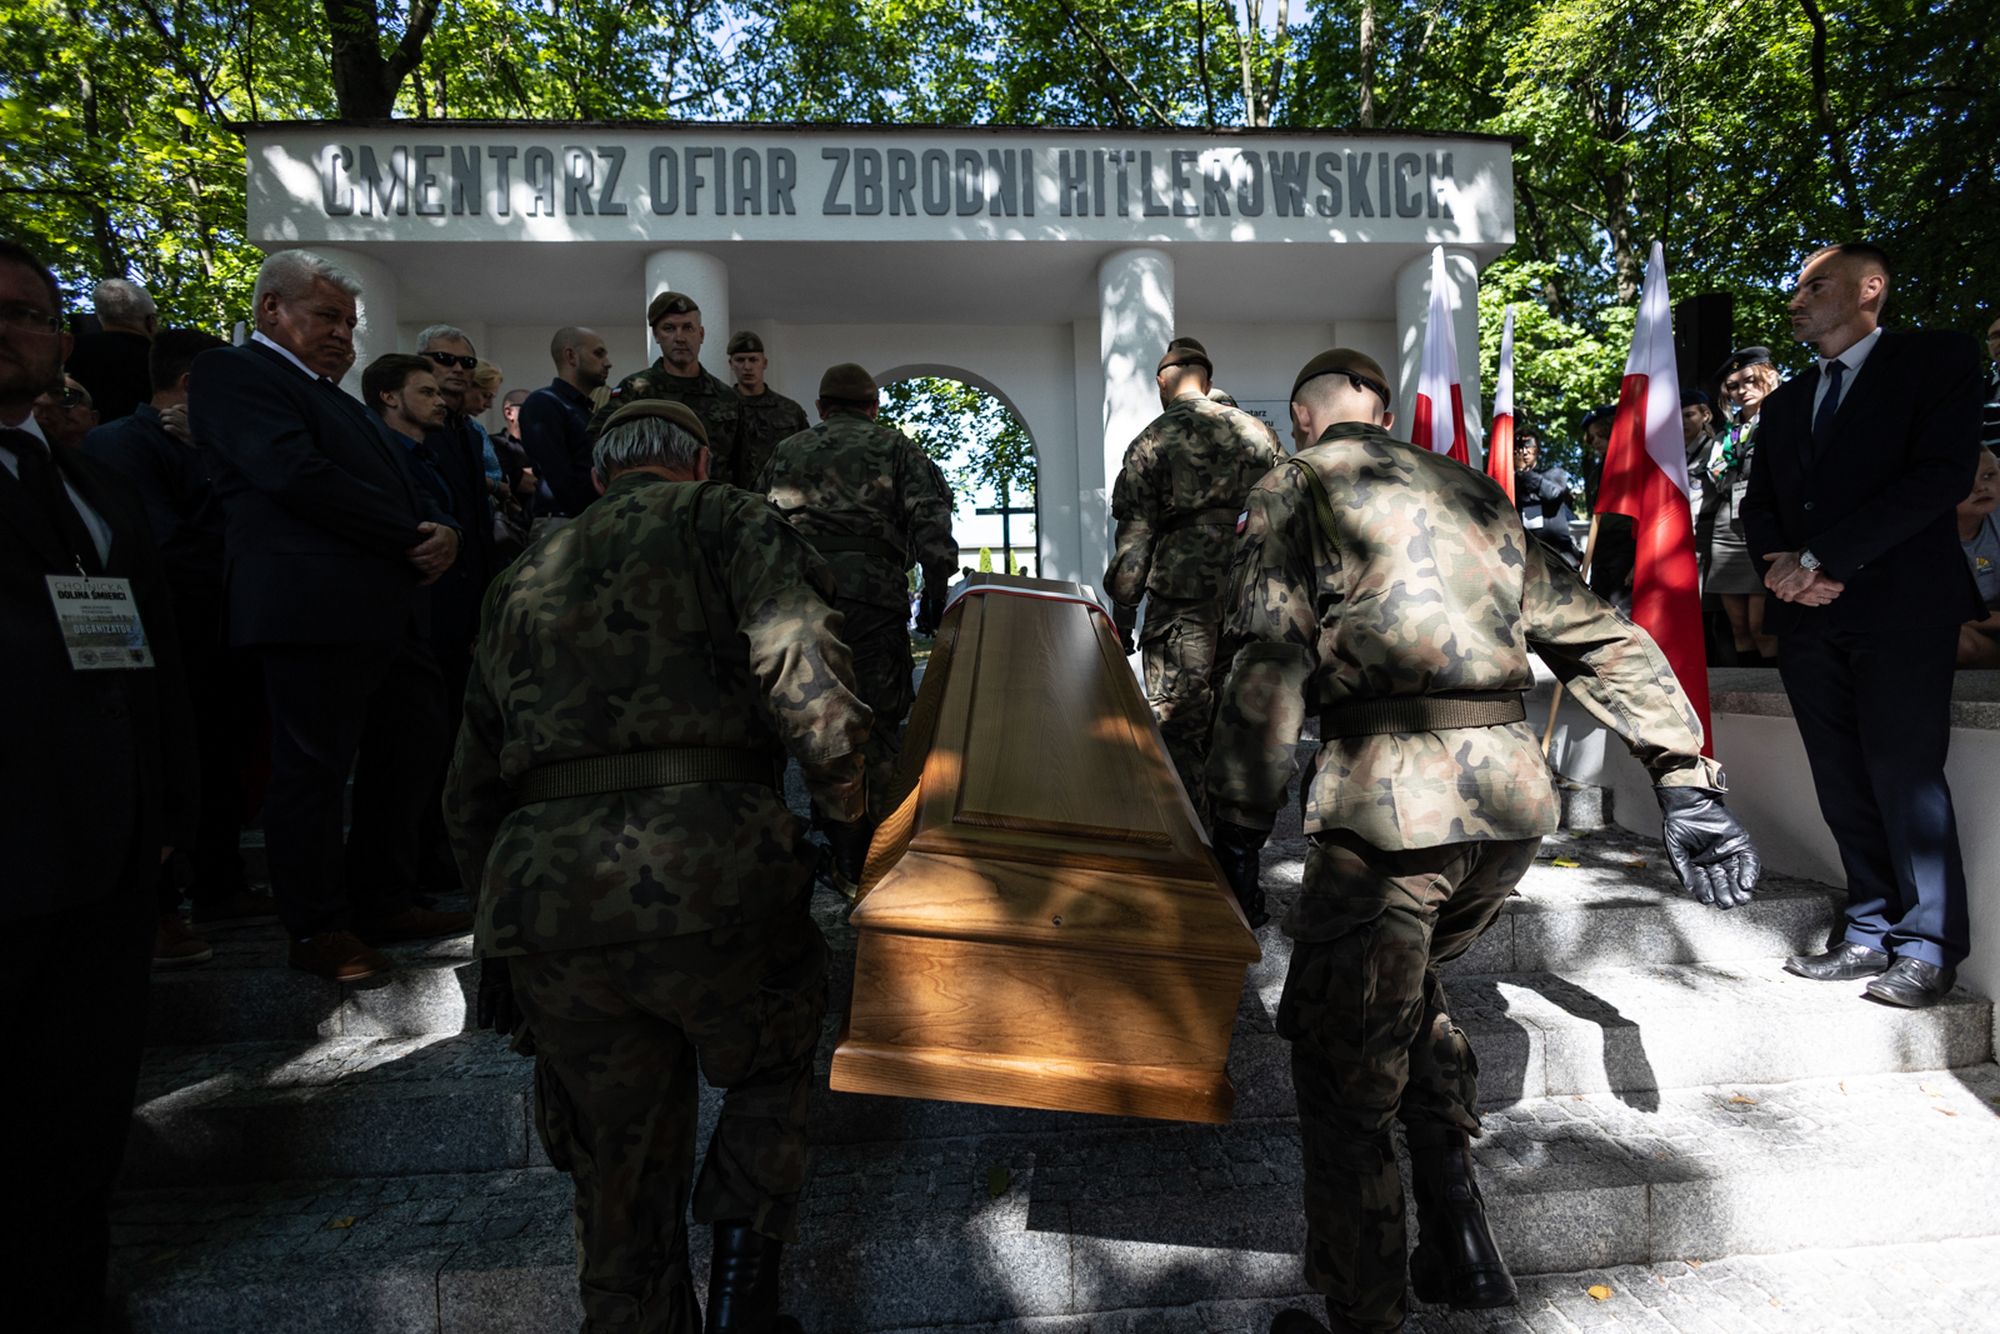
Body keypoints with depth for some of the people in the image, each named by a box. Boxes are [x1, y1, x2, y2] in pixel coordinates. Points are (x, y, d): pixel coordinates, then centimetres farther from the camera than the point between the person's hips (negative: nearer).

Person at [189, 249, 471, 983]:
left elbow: (399, 483, 20)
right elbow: (294, 472, -17)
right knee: (313, 769, -1)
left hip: (389, 610, 9)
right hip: (315, 611, -9)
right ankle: (318, 928, 12)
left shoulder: (334, 397, 26)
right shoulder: (233, 373, -1)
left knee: (409, 752, 13)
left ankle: (384, 901, 25)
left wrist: (440, 532, -2)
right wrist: (413, 535, -13)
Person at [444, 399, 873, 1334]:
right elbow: (804, 680, -10)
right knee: (770, 1076, 24)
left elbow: (471, 792, 26)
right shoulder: (727, 521, 9)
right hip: (706, 870, -4)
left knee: (619, 1172, 21)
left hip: (542, 897, 5)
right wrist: (846, 813, 3)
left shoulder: (522, 579, 26)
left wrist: (502, 937, 34)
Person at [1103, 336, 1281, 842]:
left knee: (1179, 737, 3)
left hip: (1181, 610, -4)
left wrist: (1121, 619, 2)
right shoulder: (1257, 434, 9)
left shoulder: (1152, 442, -1)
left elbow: (1133, 541, -4)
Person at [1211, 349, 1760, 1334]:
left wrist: (1239, 832, -5)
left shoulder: (1297, 486, 6)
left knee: (1340, 1064, 6)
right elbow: (1604, 641, 18)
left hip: (1389, 799, -7)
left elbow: (1267, 668, -8)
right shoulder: (1473, 490, 23)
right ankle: (1457, 1237, 28)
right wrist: (1683, 779, 18)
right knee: (1407, 988, 28)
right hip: (1514, 794, 7)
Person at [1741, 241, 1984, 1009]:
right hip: (1808, 615, 5)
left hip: (1901, 608, -5)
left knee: (1904, 778, -6)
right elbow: (1758, 504, 17)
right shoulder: (1785, 402, 22)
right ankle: (1871, 935, 12)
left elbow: (1942, 476, -10)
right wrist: (1782, 562, -5)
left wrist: (1820, 558, -15)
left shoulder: (1937, 361, 4)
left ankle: (1926, 949, 4)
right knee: (1844, 787, 5)